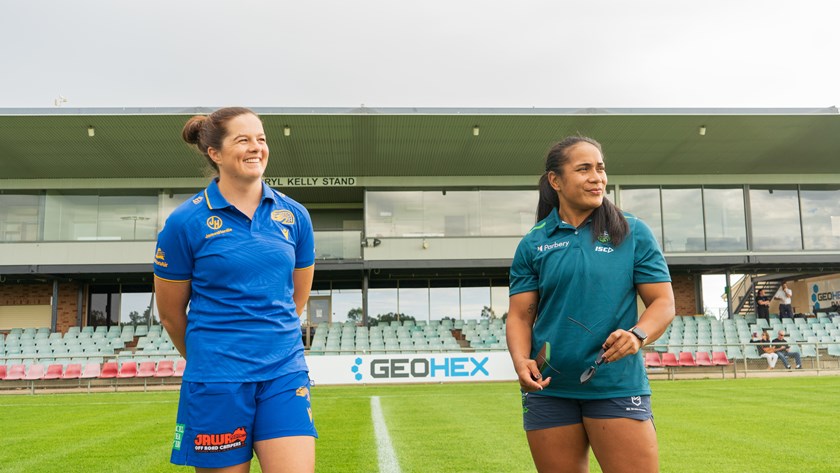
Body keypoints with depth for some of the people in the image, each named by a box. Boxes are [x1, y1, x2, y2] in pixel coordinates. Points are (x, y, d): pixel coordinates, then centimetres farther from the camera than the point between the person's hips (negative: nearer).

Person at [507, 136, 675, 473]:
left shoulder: (633, 233, 3)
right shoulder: (533, 243, 6)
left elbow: (663, 302, 3)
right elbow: (520, 315, 5)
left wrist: (638, 334, -17)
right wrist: (521, 362, -13)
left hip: (618, 388, -1)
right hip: (548, 391, 2)